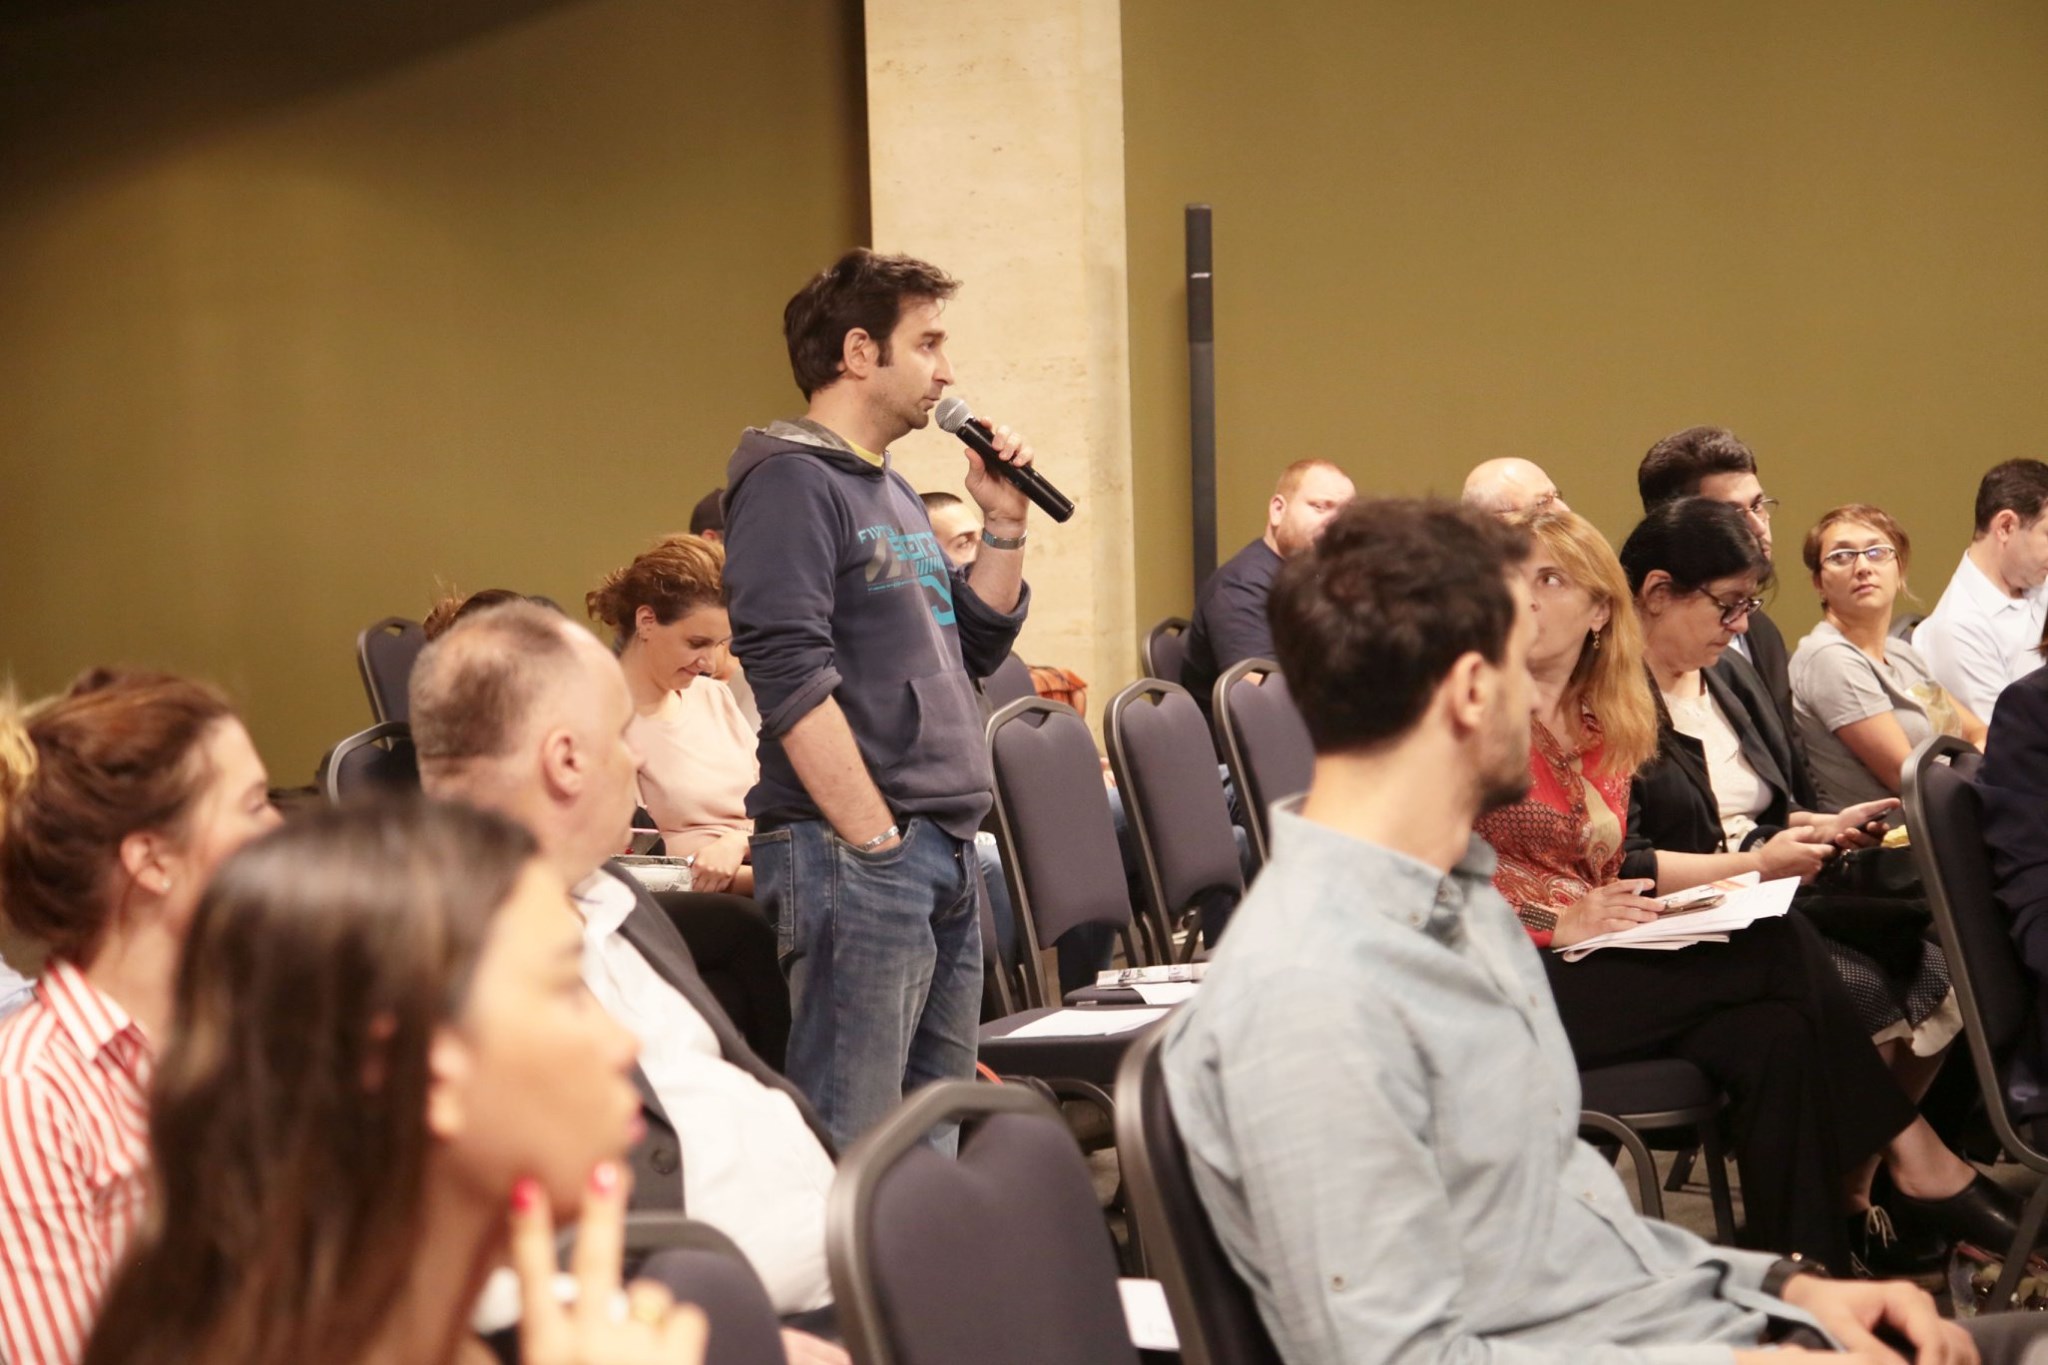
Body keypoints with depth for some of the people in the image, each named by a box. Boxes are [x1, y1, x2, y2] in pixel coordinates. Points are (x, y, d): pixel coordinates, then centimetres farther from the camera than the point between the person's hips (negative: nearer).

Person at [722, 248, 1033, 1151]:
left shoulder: (892, 490, 19)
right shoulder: (790, 480, -9)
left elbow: (976, 650, 24)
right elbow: (790, 678, -18)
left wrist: (1003, 523, 11)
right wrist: (875, 843, -20)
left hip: (945, 855, 10)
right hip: (855, 854, -10)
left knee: (939, 1142, 14)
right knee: (850, 1152, -10)